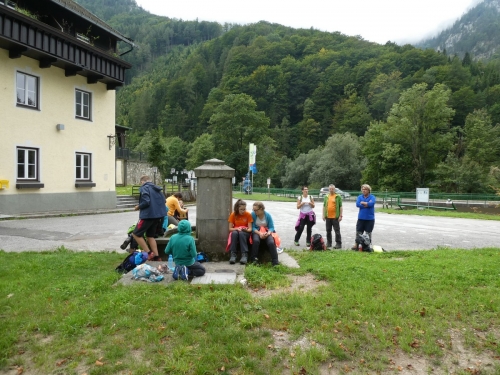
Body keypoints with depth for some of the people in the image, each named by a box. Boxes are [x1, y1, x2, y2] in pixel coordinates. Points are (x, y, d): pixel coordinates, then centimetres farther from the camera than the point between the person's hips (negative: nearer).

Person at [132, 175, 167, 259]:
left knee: (136, 234, 2)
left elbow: (146, 202, -19)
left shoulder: (144, 188, -8)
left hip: (148, 215, -8)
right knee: (150, 235, 18)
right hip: (158, 215, 9)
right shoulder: (157, 189, 16)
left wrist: (138, 207, -2)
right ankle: (156, 256, 11)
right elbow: (163, 201, 14)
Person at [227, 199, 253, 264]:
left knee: (241, 233, -37)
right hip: (235, 232, 1)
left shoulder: (248, 214, -6)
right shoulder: (233, 214, -3)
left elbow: (250, 229, -7)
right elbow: (230, 228, -3)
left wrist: (246, 229, -30)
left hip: (245, 233, -1)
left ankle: (244, 255, -41)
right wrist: (236, 229, -24)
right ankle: (233, 255, -37)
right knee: (234, 233, -35)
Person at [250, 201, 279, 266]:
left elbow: (271, 227, -5)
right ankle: (253, 258, -21)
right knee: (256, 240, -35)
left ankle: (275, 261, -22)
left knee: (271, 242, -29)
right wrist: (259, 233, -25)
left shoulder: (267, 215, -5)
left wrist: (268, 233, -25)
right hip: (256, 232, -1)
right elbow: (252, 227, -10)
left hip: (267, 232, 1)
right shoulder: (253, 214, -8)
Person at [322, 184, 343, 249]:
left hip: (335, 217, -4)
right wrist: (323, 215, 8)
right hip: (328, 217, 4)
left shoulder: (338, 197, 0)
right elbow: (324, 206, 14)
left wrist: (340, 216, -8)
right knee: (328, 231, 12)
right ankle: (328, 243, 23)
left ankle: (338, 244, 5)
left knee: (337, 231, -1)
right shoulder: (326, 197, 11)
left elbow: (341, 207, -2)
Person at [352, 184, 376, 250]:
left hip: (370, 218, -2)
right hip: (361, 218, 2)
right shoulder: (360, 197, 6)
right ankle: (356, 245, 11)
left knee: (368, 233, 8)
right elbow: (357, 204, -11)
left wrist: (362, 203, -10)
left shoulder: (372, 197, -2)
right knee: (358, 232, 4)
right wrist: (367, 204, -14)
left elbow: (371, 203, -22)